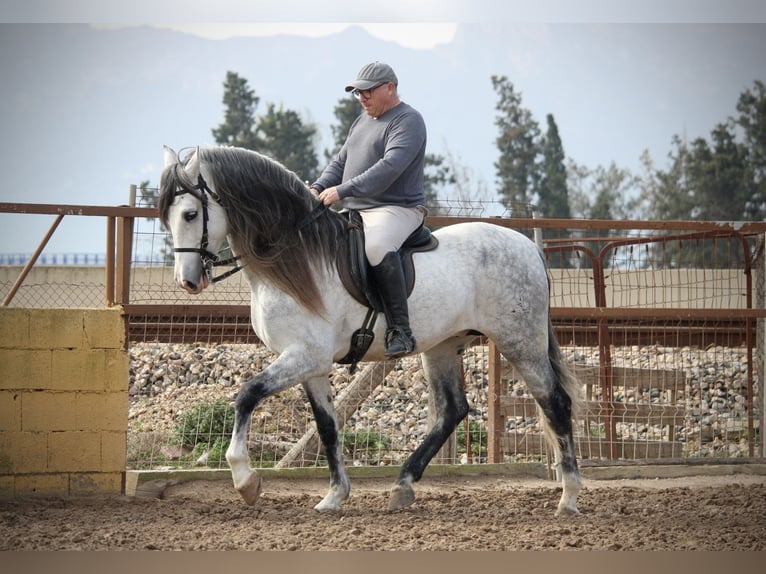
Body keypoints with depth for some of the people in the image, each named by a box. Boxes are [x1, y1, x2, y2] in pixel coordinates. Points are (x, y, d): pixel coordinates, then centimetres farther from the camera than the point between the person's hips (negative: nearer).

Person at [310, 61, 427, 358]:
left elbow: (390, 167, -23)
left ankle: (400, 330, -38)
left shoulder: (408, 121, -9)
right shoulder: (362, 121, 20)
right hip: (355, 211, 10)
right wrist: (318, 188, 0)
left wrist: (342, 191, -28)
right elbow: (340, 162, 21)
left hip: (397, 209, -10)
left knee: (377, 245, -39)